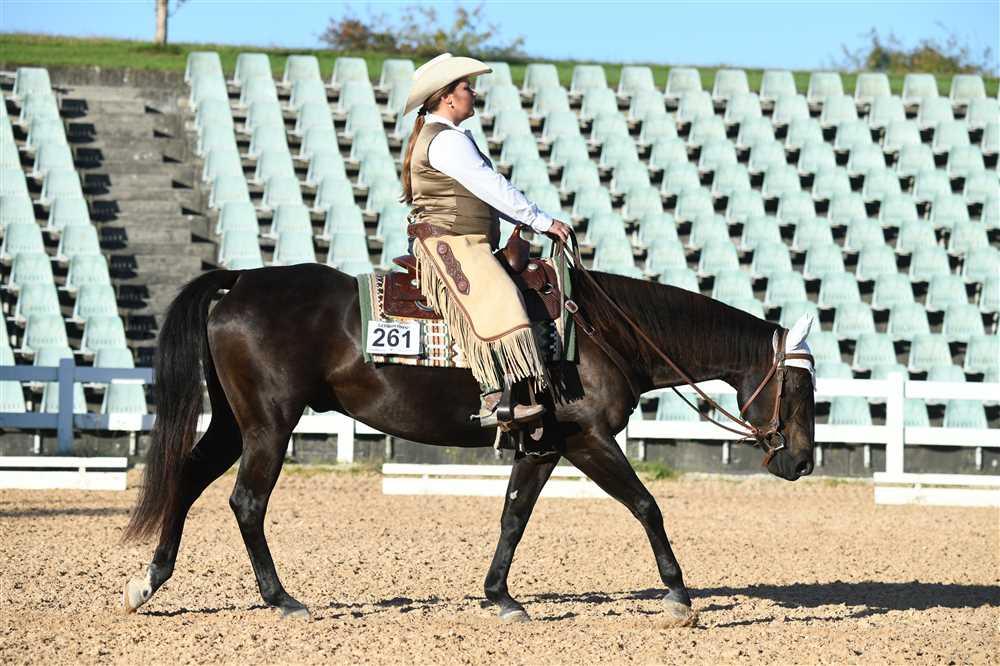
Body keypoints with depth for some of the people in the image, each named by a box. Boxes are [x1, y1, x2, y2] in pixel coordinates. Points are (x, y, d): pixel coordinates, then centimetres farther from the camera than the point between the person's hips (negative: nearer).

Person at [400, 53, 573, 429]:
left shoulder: (443, 137, 22)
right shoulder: (447, 141, -12)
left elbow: (486, 193, 23)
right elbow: (492, 188, -17)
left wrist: (531, 221, 14)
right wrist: (542, 221, -11)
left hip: (466, 245, 11)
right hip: (448, 242, -11)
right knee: (494, 302, -29)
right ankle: (494, 401, -41)